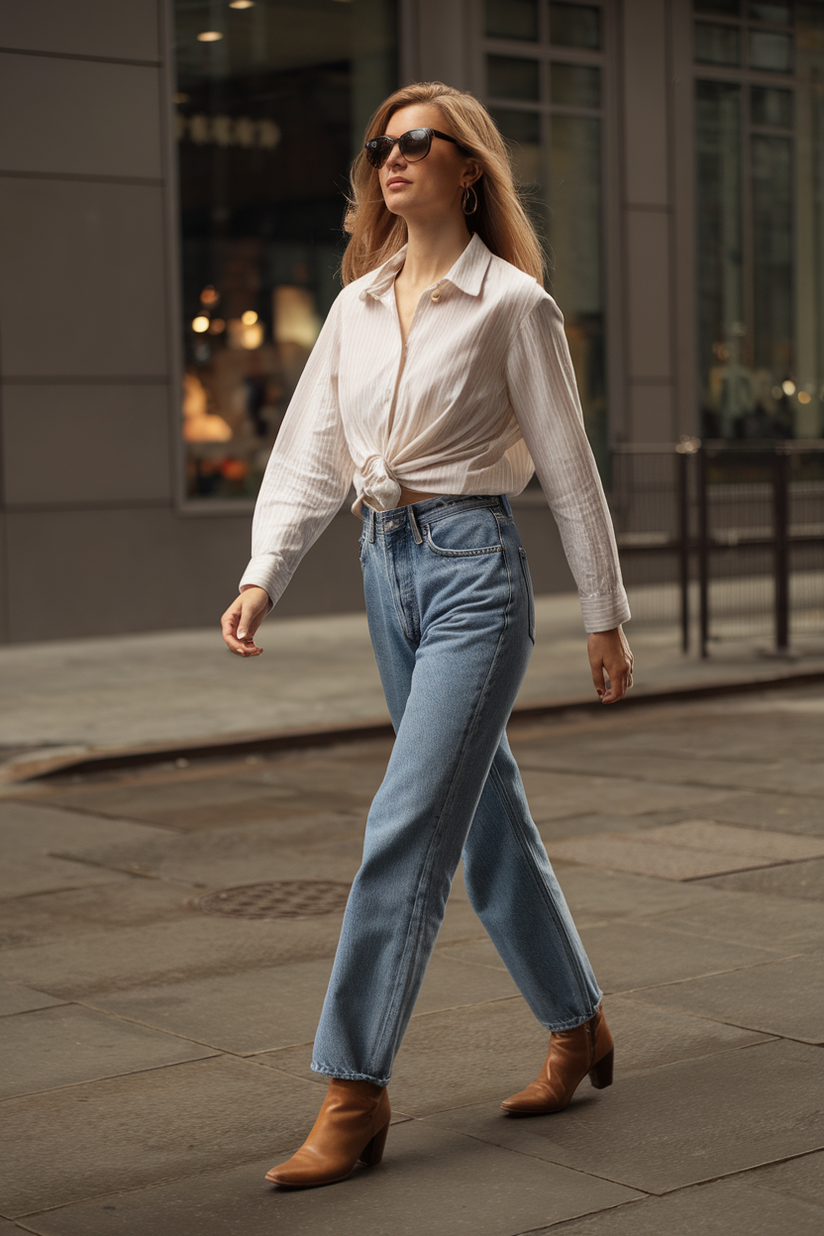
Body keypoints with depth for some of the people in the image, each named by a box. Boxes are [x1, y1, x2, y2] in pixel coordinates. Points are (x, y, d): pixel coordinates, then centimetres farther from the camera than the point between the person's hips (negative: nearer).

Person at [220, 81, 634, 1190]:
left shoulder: (512, 303, -6)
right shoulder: (358, 304, 11)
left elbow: (568, 466, -3)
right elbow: (310, 454, 10)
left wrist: (605, 615, -1)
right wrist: (262, 577, -2)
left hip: (474, 569, -6)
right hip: (386, 567, 7)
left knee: (407, 827, -11)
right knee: (487, 818, 14)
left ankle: (355, 1094, -6)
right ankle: (578, 1031, 30)